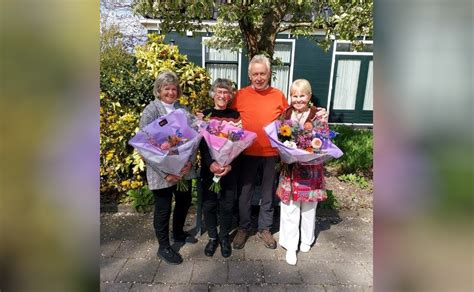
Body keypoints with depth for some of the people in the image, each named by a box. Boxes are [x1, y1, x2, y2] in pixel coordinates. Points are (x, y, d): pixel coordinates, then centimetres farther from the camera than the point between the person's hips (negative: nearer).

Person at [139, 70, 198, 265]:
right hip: (162, 171, -5)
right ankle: (164, 247, 30)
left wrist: (190, 162, -11)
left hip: (184, 168, 5)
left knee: (184, 201, 18)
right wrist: (165, 172, -19)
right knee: (163, 208, 8)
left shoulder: (183, 109, 5)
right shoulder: (151, 111, -8)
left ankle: (178, 233, 45)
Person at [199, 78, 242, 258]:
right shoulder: (205, 115, 3)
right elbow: (202, 143, -5)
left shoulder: (235, 116, 4)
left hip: (230, 168, 0)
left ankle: (224, 237, 30)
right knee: (209, 205, 6)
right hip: (209, 168, 0)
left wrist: (230, 165, -16)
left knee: (227, 205, 7)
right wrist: (211, 164, -21)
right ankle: (212, 237, 29)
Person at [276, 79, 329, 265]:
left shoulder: (318, 116, -4)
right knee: (289, 209, 5)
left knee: (308, 207, 16)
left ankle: (306, 240, 38)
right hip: (290, 169, 1)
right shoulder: (285, 115, 3)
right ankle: (290, 246, 21)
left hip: (311, 169, -1)